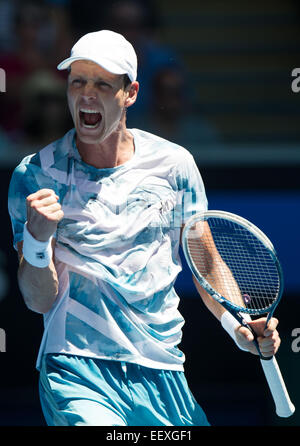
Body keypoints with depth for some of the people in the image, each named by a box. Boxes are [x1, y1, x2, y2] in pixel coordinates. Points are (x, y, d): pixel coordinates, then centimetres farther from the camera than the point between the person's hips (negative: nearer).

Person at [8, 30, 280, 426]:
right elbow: (40, 300, -5)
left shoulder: (174, 164, 4)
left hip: (163, 374, 4)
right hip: (78, 371, -4)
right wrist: (36, 239, -24)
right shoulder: (35, 176, -2)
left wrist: (239, 327, -2)